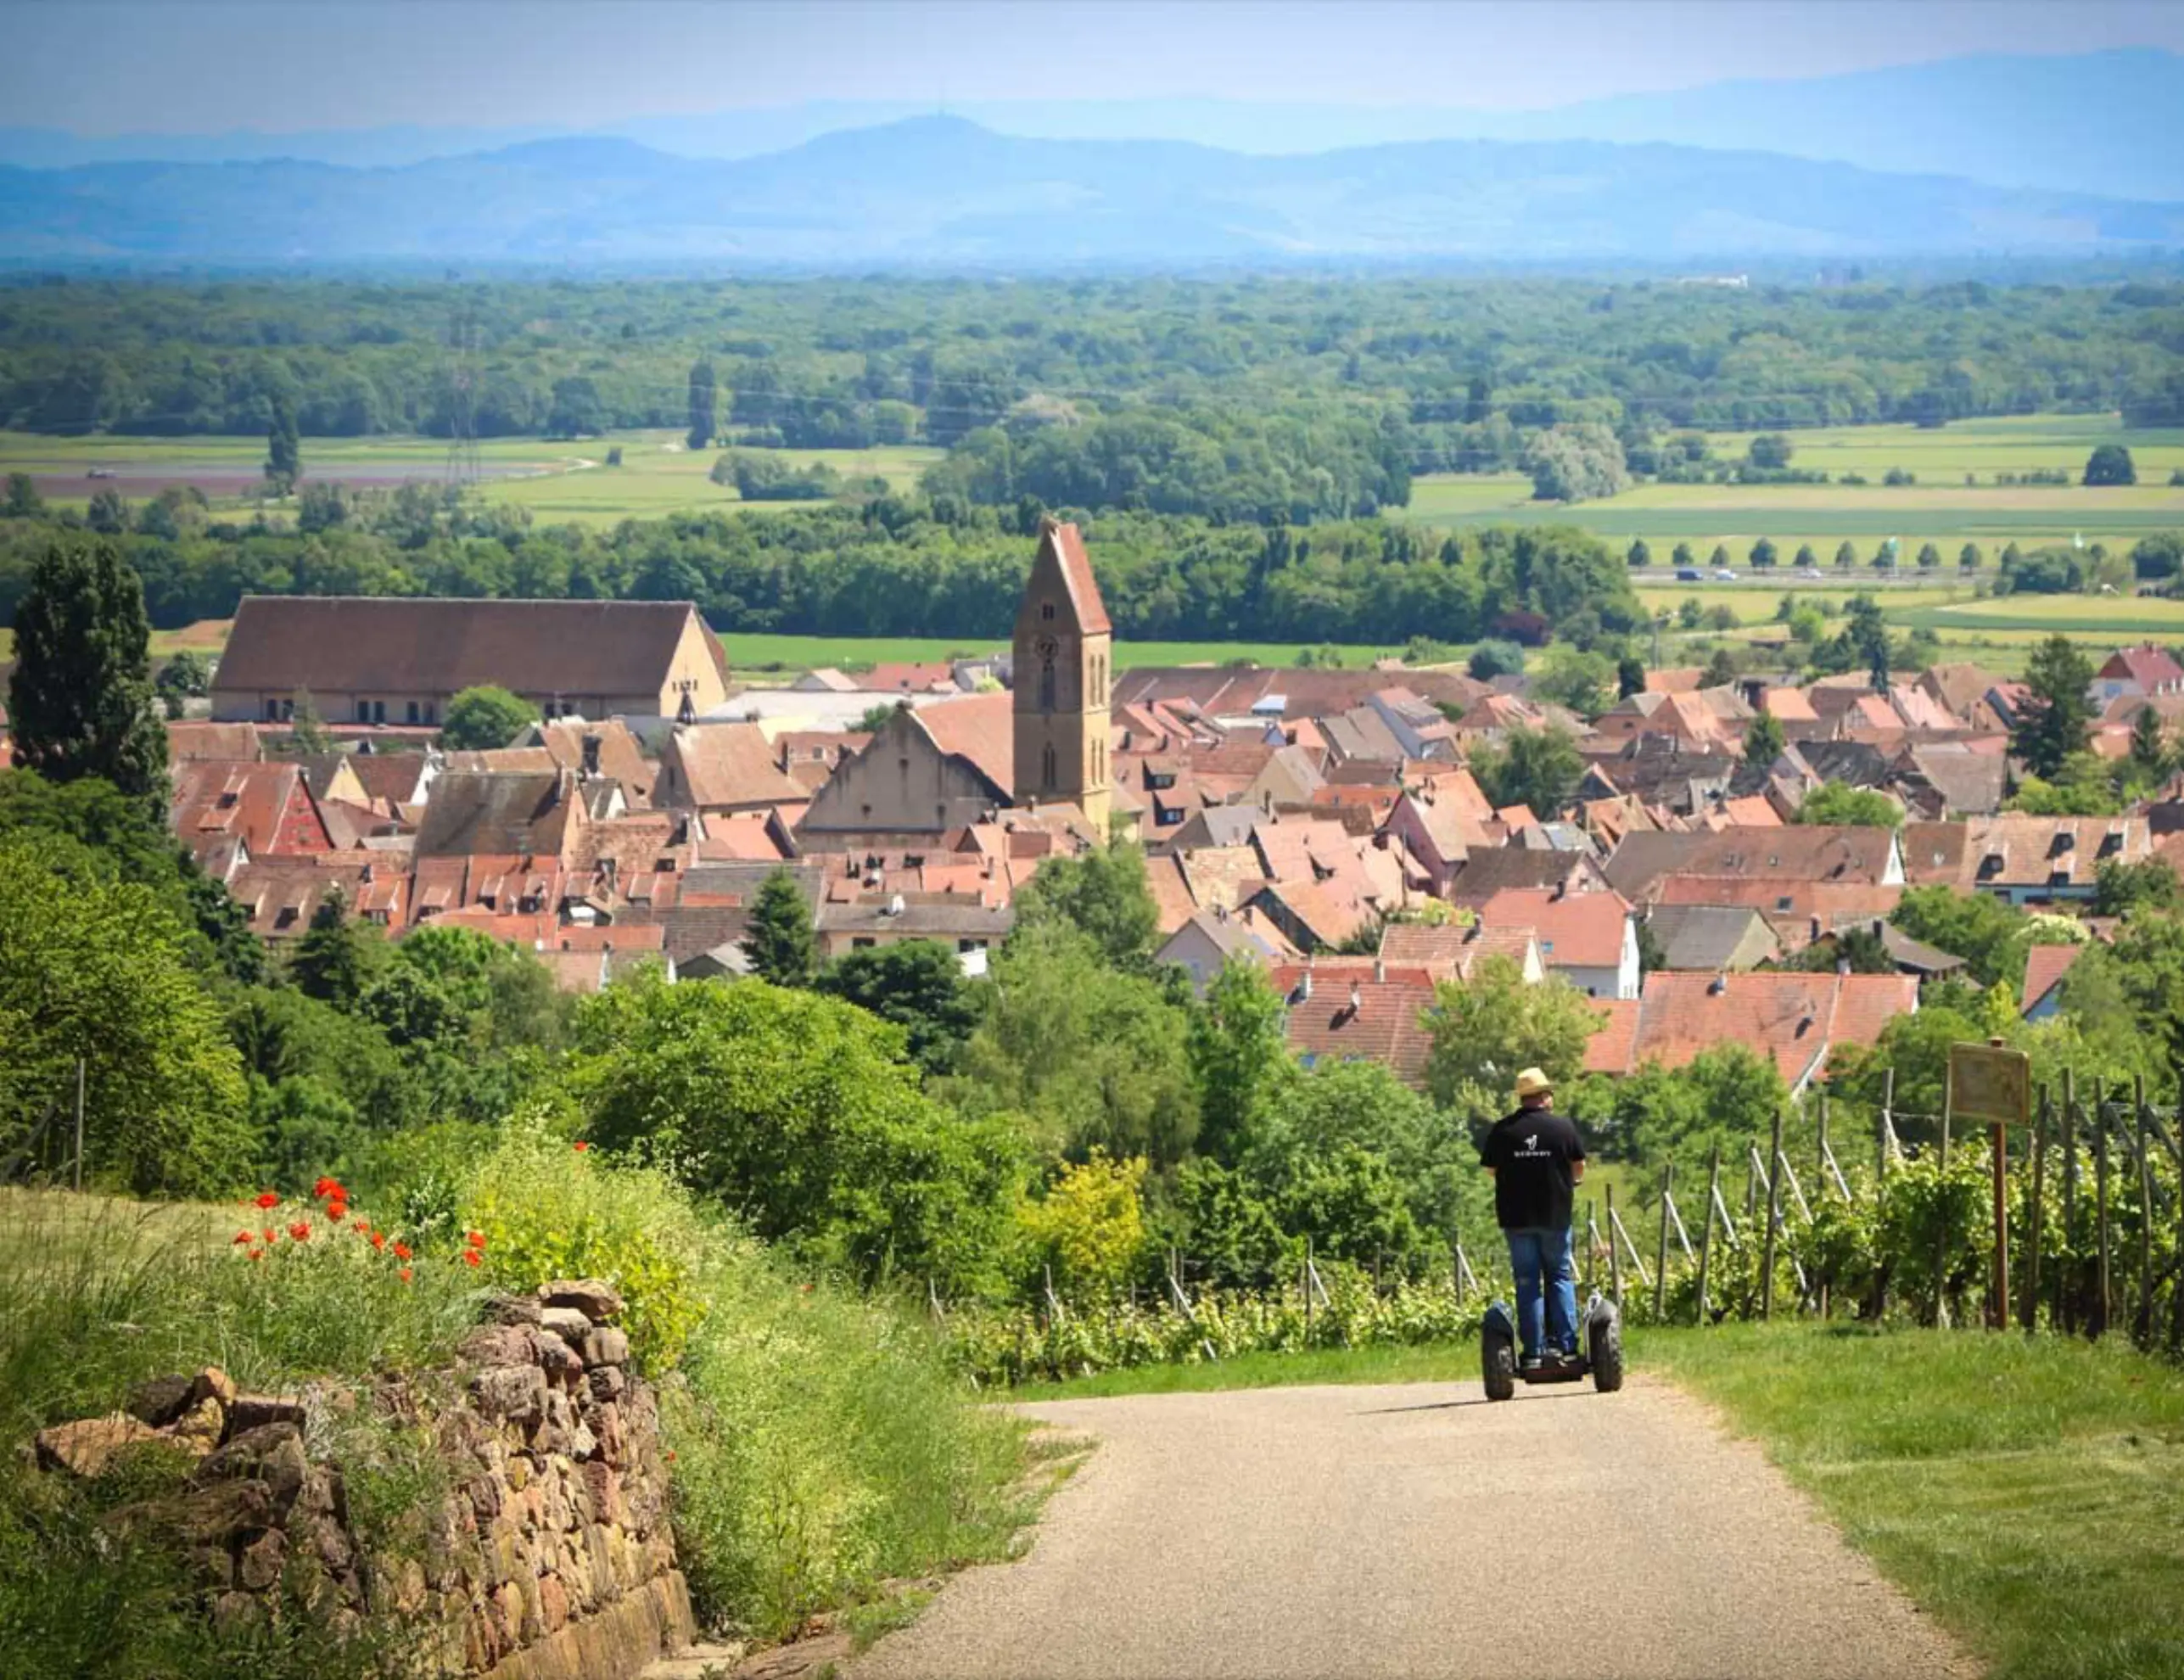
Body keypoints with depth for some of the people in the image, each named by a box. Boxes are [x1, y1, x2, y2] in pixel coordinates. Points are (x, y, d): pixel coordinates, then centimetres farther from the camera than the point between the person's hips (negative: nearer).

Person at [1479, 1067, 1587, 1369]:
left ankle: (1533, 1350, 1)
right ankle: (1565, 1344, 5)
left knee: (1527, 1284, 5)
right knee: (1560, 1278, 11)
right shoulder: (1563, 1127, -4)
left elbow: (1490, 1170, 3)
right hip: (1555, 1216, 0)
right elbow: (1579, 1168, 3)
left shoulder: (1502, 1131, -4)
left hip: (1516, 1216, 0)